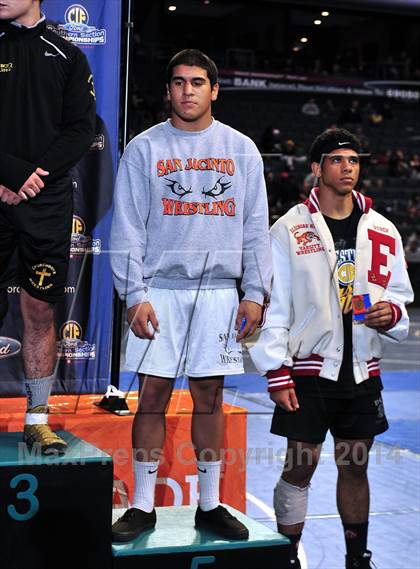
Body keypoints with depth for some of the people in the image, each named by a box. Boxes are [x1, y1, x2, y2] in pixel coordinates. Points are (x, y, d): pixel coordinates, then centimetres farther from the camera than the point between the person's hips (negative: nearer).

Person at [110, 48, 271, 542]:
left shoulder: (241, 150, 9)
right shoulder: (144, 148, 4)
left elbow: (255, 228, 8)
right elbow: (127, 228, 0)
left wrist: (255, 293, 0)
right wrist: (134, 294, -9)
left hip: (218, 290, 1)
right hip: (160, 289, -1)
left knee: (209, 397, 6)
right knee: (152, 396, 0)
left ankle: (210, 505, 16)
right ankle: (143, 507, 11)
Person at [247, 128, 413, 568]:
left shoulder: (382, 232, 8)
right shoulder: (289, 230, -3)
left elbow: (402, 296, 15)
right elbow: (271, 306, -5)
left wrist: (391, 313, -9)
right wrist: (277, 373, -11)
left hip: (362, 372, 4)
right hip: (308, 371, -3)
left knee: (355, 466, 12)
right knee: (299, 466, 0)